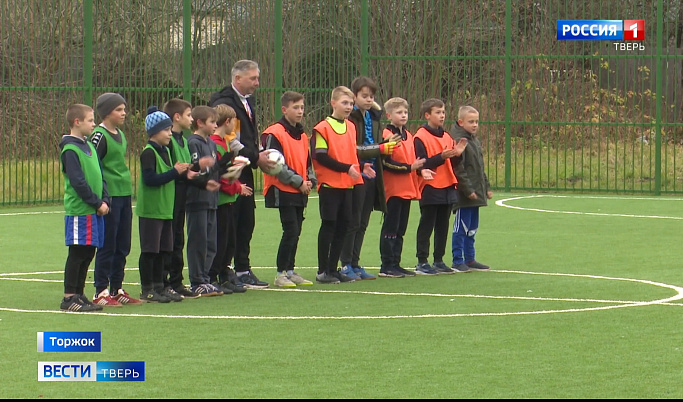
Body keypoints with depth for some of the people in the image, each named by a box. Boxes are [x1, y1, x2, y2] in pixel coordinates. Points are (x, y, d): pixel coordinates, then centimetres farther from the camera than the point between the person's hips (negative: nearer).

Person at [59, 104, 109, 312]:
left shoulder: (89, 146, 16)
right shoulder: (70, 150, -11)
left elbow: (100, 176, 17)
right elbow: (78, 182, -17)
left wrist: (104, 200, 3)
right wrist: (97, 203, -14)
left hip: (93, 210, 8)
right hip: (79, 211, -8)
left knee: (87, 253, 10)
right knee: (77, 254, -6)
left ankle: (79, 294, 18)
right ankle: (69, 298, -1)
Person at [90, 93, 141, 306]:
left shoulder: (120, 135, 15)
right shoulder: (100, 136, -11)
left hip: (124, 195, 8)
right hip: (109, 196, -8)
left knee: (122, 247, 11)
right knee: (107, 246, -5)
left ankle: (117, 290, 18)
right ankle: (101, 292, 0)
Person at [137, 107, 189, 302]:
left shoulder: (165, 151, 15)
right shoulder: (149, 152, -13)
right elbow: (150, 179, -22)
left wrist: (181, 171, 2)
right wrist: (175, 172, -19)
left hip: (165, 208, 9)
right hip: (150, 209, -9)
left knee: (161, 250, 12)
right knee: (149, 250, -4)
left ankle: (159, 287, 19)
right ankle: (147, 290, 1)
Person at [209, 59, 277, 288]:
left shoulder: (248, 102, 17)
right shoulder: (224, 103, -14)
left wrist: (261, 156, 6)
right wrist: (256, 158, -17)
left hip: (245, 171, 9)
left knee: (246, 222, 11)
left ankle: (243, 271, 17)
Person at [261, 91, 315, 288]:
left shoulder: (302, 135, 15)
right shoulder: (275, 134, -11)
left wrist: (310, 180, 4)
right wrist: (298, 182, -14)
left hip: (300, 193, 8)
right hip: (283, 191, -8)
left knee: (295, 232, 9)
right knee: (291, 231, -12)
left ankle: (290, 271, 18)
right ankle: (281, 274, -6)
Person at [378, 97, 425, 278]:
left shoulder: (408, 136, 16)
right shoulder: (386, 135, -10)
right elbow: (386, 162, -17)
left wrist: (418, 166, 2)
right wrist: (409, 167, -18)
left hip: (407, 188, 8)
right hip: (392, 188, -8)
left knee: (400, 229, 10)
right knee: (390, 228, -5)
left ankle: (396, 264, 15)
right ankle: (387, 266, -2)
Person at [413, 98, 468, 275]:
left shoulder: (446, 137, 15)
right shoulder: (421, 137, -8)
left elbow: (452, 164, 16)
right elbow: (422, 164, -15)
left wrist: (456, 154, -3)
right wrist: (442, 157, -22)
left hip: (447, 188, 7)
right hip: (430, 188, -7)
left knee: (442, 227, 10)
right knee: (426, 226, -3)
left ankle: (439, 261, 18)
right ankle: (422, 263, 1)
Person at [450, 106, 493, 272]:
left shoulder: (475, 141, 17)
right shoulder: (458, 141, -14)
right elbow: (458, 169, -19)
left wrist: (486, 187, 21)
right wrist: (468, 189, -20)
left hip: (475, 193, 9)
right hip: (463, 195, -9)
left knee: (472, 228, 14)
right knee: (461, 228, -5)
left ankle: (470, 259, 21)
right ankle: (458, 261, 0)